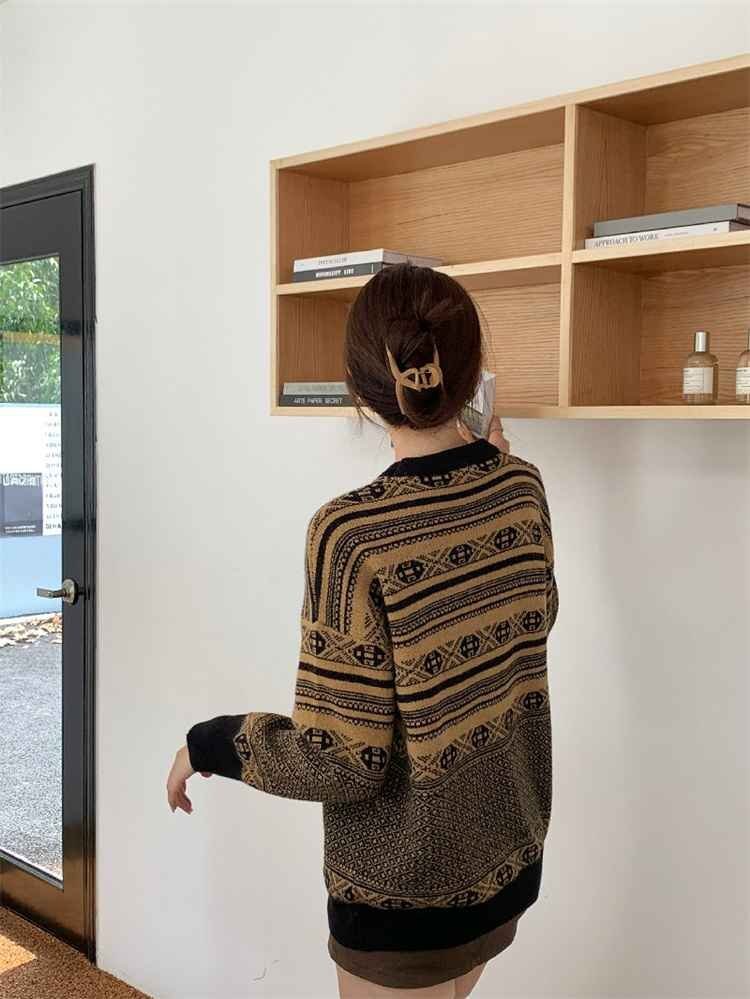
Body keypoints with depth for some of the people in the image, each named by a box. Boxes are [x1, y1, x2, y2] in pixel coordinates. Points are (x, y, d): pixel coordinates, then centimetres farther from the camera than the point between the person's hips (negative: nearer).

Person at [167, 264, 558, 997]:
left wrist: (208, 743, -8)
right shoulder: (523, 486, -8)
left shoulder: (352, 533, -27)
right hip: (509, 848, 6)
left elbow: (341, 763, -25)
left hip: (407, 881, -6)